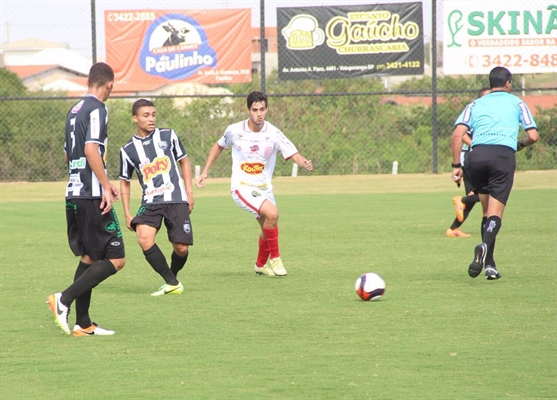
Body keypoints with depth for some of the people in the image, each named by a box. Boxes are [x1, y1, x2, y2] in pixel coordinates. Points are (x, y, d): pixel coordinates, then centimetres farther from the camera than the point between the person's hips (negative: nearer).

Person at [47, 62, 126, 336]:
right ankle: (64, 300, -16)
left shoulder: (75, 110, 16)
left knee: (88, 257, 14)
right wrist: (106, 186, -18)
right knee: (115, 259, -6)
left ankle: (83, 324, 12)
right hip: (92, 196, -9)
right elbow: (91, 150, -21)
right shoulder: (97, 109, -10)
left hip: (73, 194, 9)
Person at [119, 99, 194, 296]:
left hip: (176, 200, 0)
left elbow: (184, 161, 15)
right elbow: (125, 182, 12)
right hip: (150, 203, 0)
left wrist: (189, 191, 7)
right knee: (144, 238, -25)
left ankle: (172, 277, 27)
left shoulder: (168, 136, 4)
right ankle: (172, 283, -14)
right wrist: (127, 214, 8)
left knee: (181, 248, -6)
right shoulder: (128, 150, 3)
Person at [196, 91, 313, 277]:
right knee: (272, 213, -26)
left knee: (269, 228, 15)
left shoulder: (273, 134, -11)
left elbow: (294, 155, -19)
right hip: (242, 187, -4)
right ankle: (275, 258, -9)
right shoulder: (234, 130, -9)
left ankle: (261, 265, 43)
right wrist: (205, 171, 9)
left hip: (264, 188, 4)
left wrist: (304, 163, -41)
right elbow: (219, 146, 11)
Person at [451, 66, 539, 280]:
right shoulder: (516, 103, 19)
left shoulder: (475, 105, 22)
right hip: (504, 154, -2)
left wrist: (456, 165, 8)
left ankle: (489, 263, 9)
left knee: (487, 211, 15)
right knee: (495, 213, -5)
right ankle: (485, 246, -36)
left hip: (477, 154, 2)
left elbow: (457, 134, 7)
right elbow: (533, 136, 12)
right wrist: (520, 144, 33)